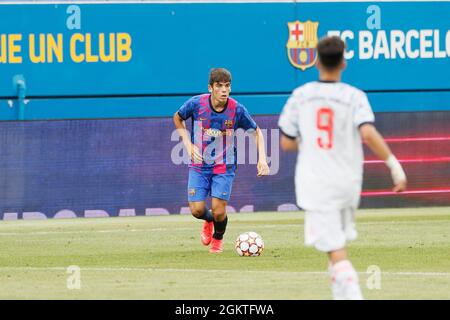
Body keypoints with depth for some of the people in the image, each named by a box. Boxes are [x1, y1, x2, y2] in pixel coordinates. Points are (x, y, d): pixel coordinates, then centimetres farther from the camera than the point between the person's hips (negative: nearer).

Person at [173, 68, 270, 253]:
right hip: (199, 165, 1)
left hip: (224, 167, -1)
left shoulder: (237, 110, -13)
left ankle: (218, 238, 26)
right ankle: (208, 221, 33)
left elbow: (256, 132, 3)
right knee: (197, 210, -7)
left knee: (219, 211, -10)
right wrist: (188, 144, -4)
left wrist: (262, 158, -9)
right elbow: (177, 118, 8)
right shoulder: (196, 104, -13)